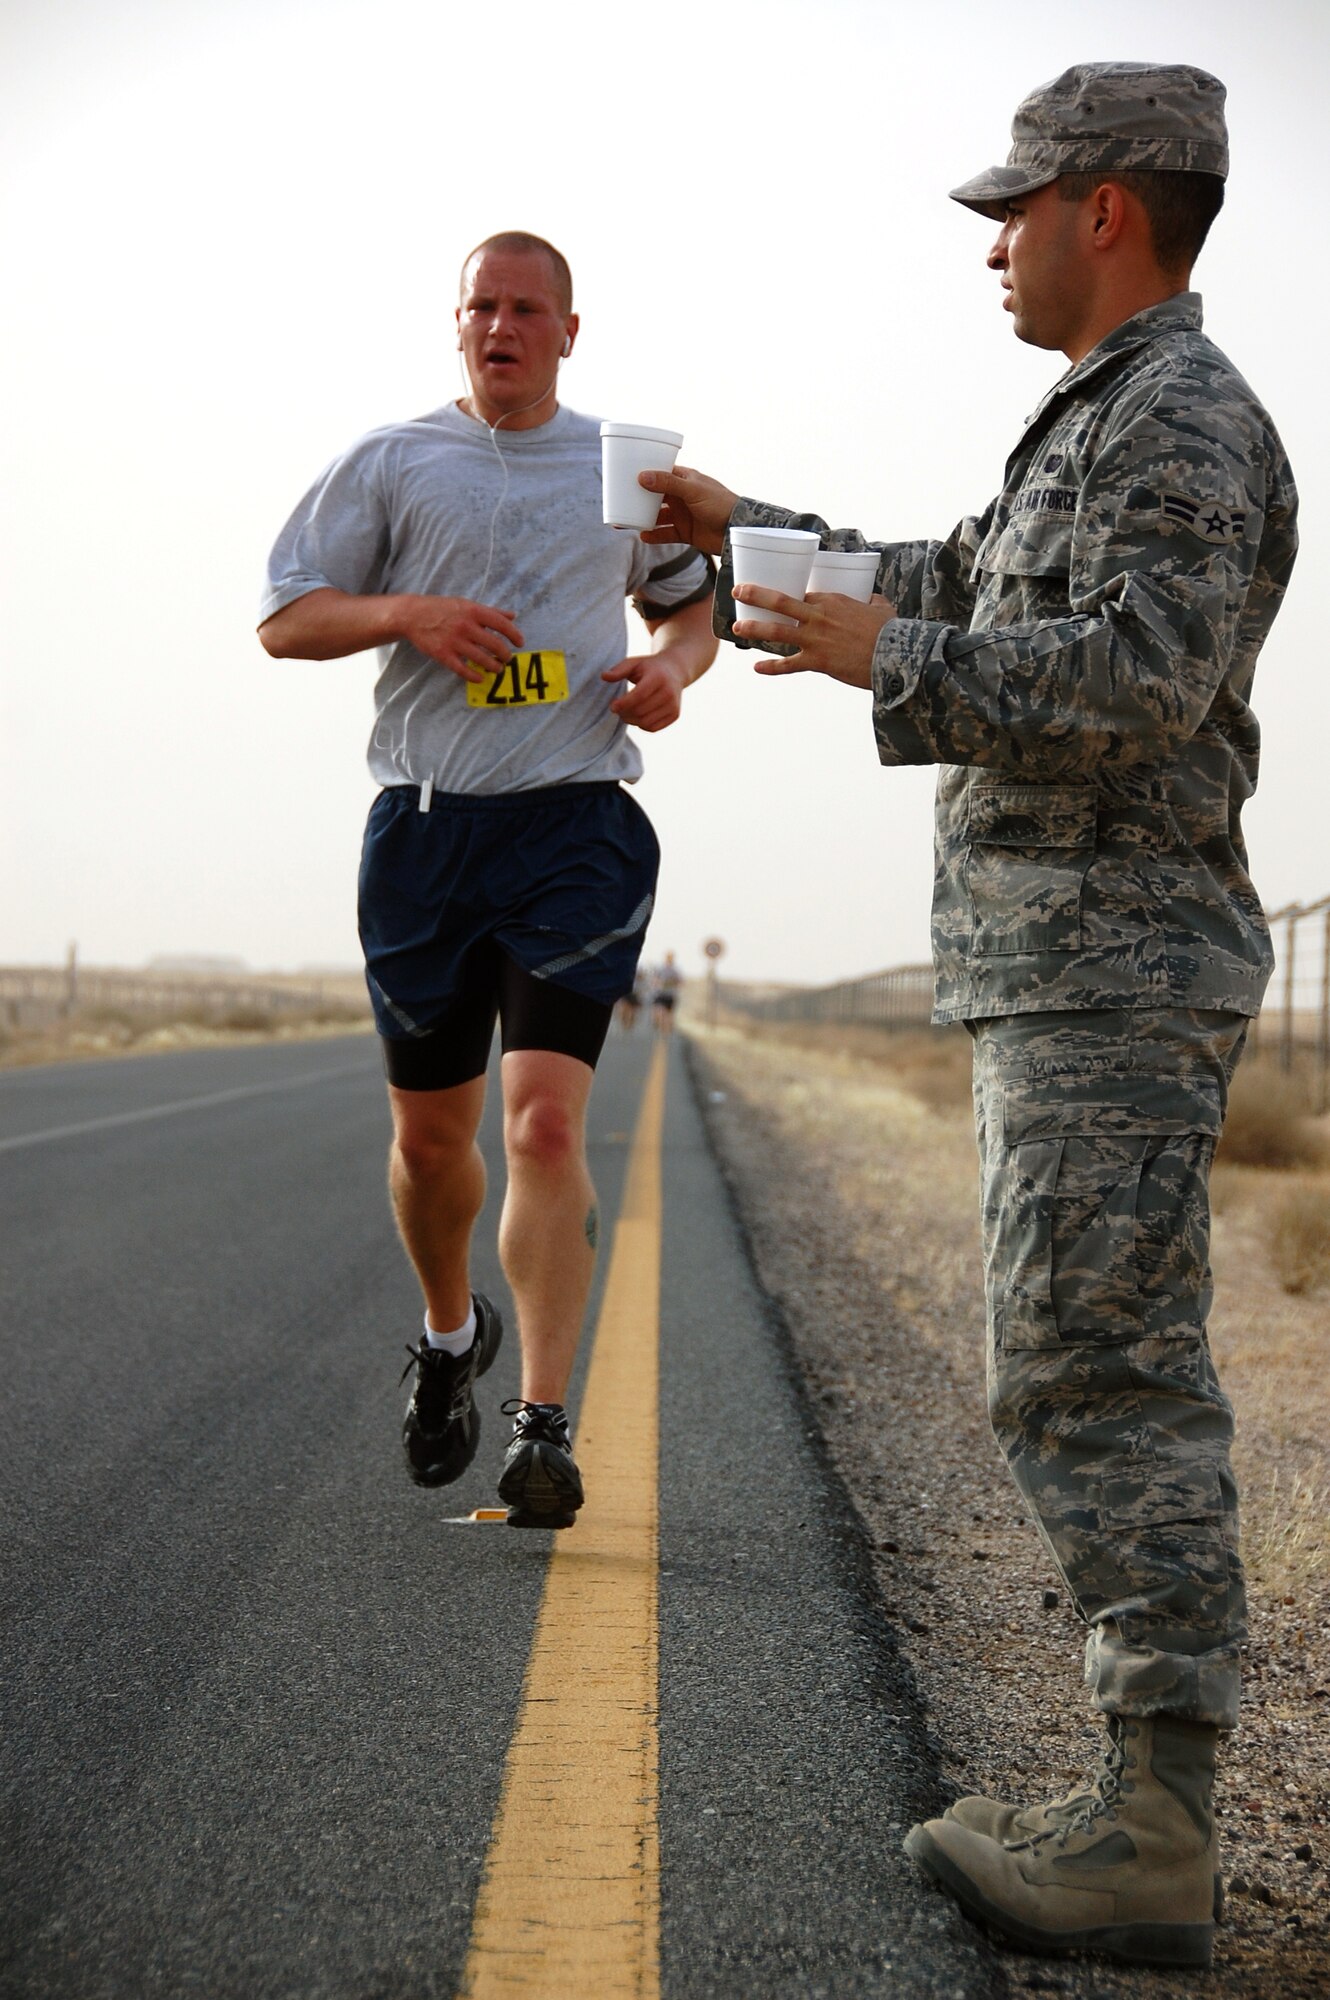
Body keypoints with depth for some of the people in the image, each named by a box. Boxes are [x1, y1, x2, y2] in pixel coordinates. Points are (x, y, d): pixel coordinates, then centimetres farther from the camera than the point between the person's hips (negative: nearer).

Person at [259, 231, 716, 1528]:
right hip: (425, 826, 1)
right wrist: (406, 612, -13)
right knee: (430, 1130, 11)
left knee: (546, 1123, -15)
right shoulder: (390, 463, 8)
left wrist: (674, 665, 3)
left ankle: (544, 1430, -15)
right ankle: (450, 1330, 40)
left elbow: (692, 600, 27)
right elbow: (283, 618, 6)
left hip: (578, 825, -1)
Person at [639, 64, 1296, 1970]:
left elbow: (1136, 675, -24)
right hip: (1077, 974, 11)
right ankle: (1153, 1806, 14)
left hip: (1112, 972, -11)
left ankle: (1149, 1843, -8)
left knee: (1093, 1385, -11)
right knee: (1118, 1385, 9)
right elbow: (958, 589, 35)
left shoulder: (1185, 421, -11)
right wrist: (754, 536, 39)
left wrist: (878, 654, -16)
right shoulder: (1105, 426, 22)